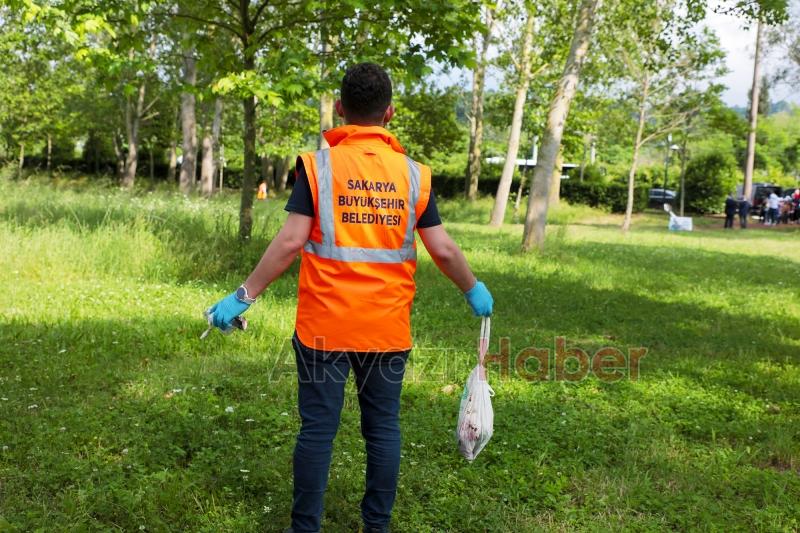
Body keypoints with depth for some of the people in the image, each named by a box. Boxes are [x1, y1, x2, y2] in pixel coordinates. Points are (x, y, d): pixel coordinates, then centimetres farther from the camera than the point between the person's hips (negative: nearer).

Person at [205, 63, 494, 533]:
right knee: (383, 427, 12)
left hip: (325, 326, -2)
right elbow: (443, 249, 0)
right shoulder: (413, 173, 0)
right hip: (388, 328, 2)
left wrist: (244, 296, -5)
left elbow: (290, 243, -12)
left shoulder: (319, 165, -6)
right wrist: (474, 289, 17)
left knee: (318, 428, 6)